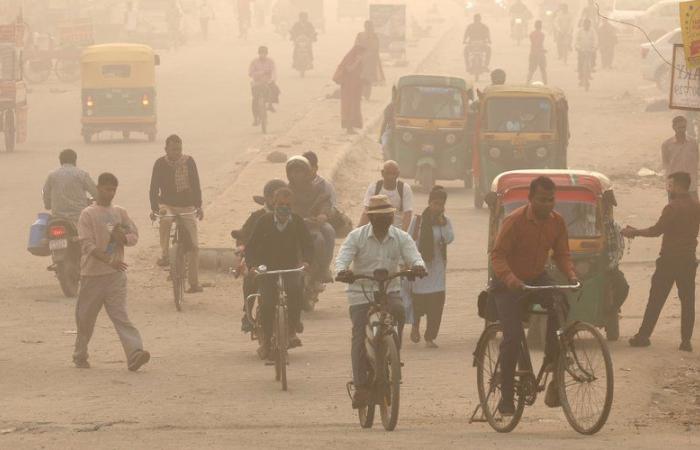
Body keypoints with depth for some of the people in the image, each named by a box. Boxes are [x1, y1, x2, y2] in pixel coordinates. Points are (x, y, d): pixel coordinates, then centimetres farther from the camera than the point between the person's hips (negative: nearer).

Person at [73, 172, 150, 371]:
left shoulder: (120, 213, 10)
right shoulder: (88, 214, -4)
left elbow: (134, 236, 12)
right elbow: (87, 244, -13)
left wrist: (122, 236, -12)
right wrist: (109, 260, -25)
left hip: (116, 274, 2)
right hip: (93, 273, -2)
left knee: (120, 315, -9)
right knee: (86, 318, 8)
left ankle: (135, 354, -22)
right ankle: (80, 356, 24)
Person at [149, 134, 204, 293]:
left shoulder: (189, 161, -4)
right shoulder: (160, 164, -6)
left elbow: (195, 184, -1)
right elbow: (154, 187, -8)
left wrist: (199, 206, -8)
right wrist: (154, 208, -19)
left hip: (187, 207, 1)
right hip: (167, 205, -1)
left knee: (194, 245, -7)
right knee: (165, 220, -38)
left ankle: (194, 282, 0)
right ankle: (164, 255, -25)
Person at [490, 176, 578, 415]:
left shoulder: (557, 222, -5)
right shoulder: (515, 220, -21)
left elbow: (562, 254, 2)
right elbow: (498, 255, -22)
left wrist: (571, 275, -18)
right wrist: (510, 279, -40)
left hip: (537, 279, 4)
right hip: (509, 285, -4)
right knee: (513, 335, -17)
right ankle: (506, 395, -7)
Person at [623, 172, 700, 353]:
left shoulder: (673, 207, -14)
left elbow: (657, 230, -15)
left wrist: (634, 232, -4)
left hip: (670, 258, -5)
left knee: (656, 299, 2)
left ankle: (643, 335, 5)